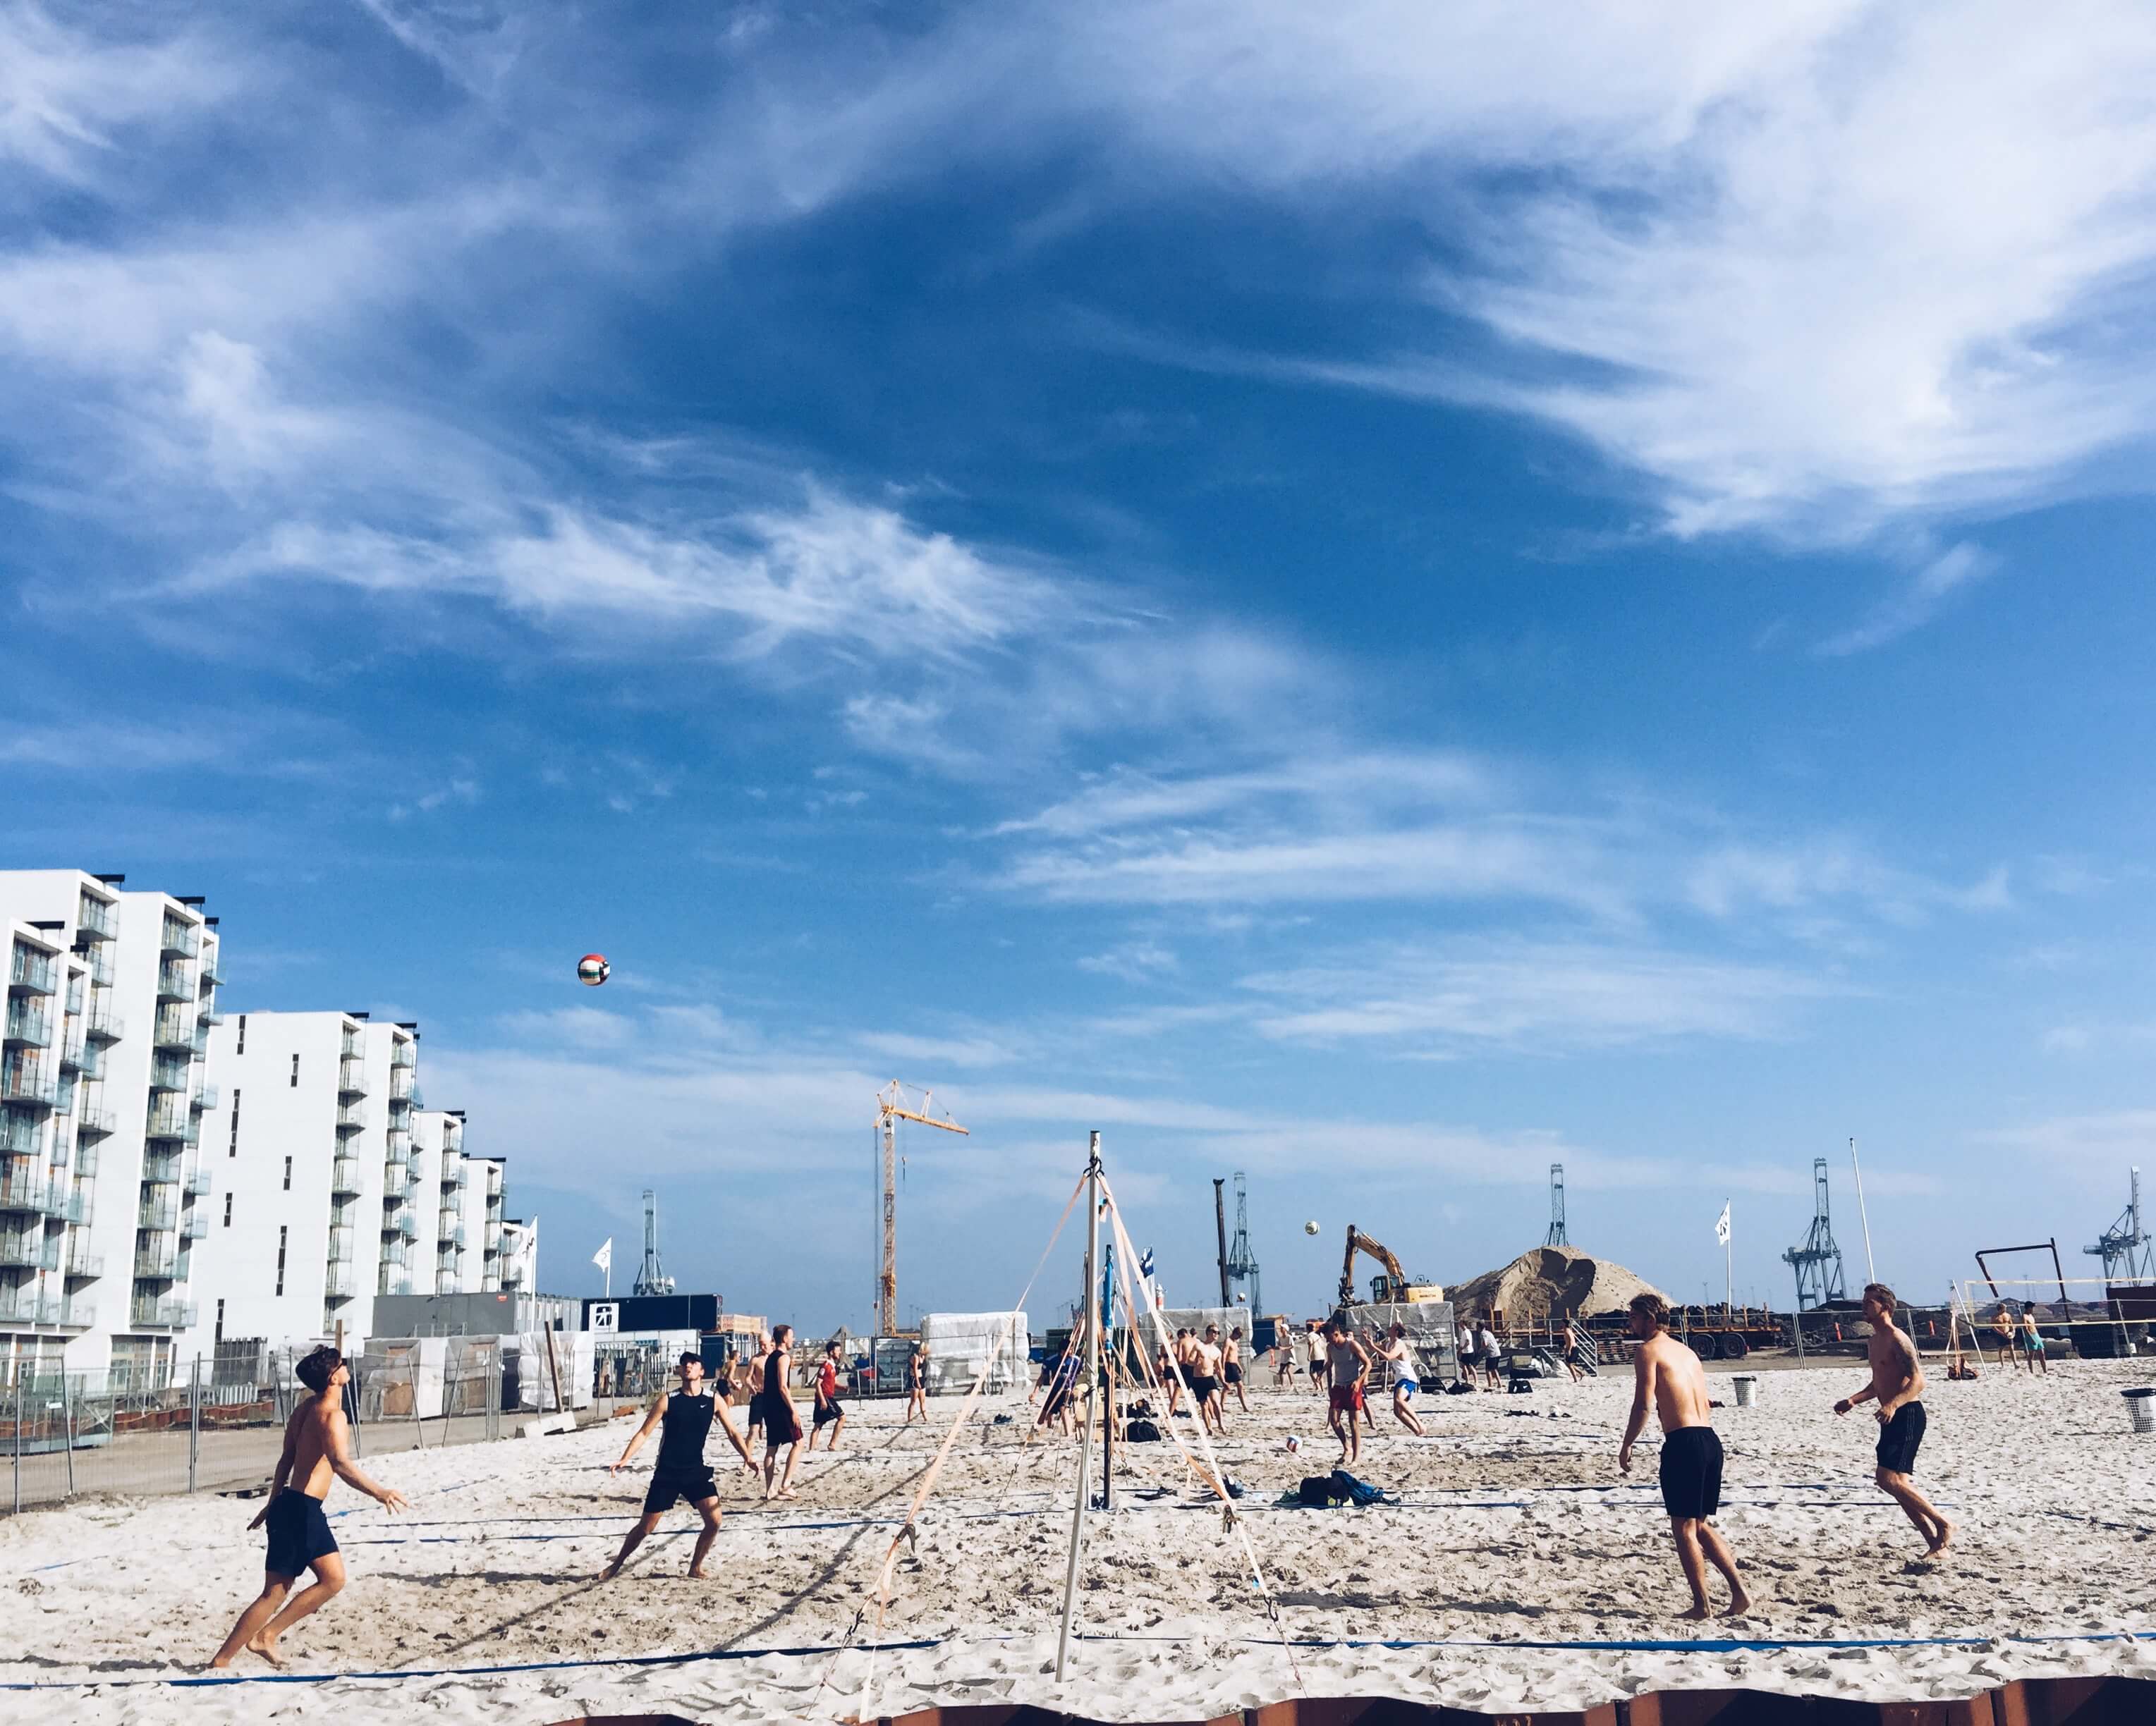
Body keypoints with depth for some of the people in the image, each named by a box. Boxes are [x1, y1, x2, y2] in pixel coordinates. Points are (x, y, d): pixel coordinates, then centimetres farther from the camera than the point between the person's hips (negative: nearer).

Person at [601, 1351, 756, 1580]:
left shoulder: (714, 1402, -2)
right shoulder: (667, 1400, -7)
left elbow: (732, 1433, 3)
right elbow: (644, 1432, -5)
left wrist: (747, 1458, -11)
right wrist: (625, 1459, -16)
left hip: (697, 1471, 1)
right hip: (666, 1472, -1)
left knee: (714, 1520, -14)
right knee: (645, 1527, 3)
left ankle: (695, 1567, 8)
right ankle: (616, 1565, 26)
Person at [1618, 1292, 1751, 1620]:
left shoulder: (1648, 1350, -4)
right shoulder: (1686, 1351, 21)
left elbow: (1644, 1404, -13)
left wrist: (1626, 1446, -6)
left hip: (1684, 1443, -8)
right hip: (1711, 1439, 8)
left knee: (1684, 1528, 2)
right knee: (1701, 1524, 18)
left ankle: (1701, 1605, 3)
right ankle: (1740, 1593, 11)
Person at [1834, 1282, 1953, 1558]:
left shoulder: (1897, 1339, -14)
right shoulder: (1875, 1339, 16)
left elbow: (1918, 1380, -23)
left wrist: (1893, 1405, -35)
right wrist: (1853, 1400, 15)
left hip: (1907, 1414, -10)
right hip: (1892, 1418, 10)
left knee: (1888, 1479, -15)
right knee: (1899, 1483, 8)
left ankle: (1943, 1525, -4)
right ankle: (1935, 1544, 14)